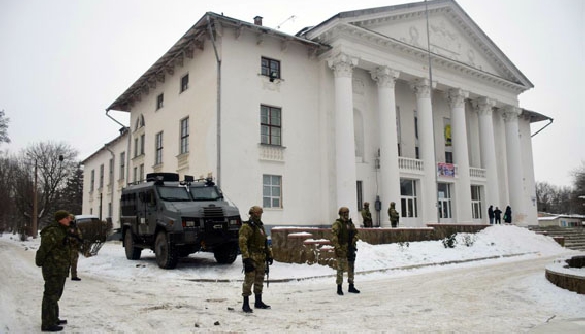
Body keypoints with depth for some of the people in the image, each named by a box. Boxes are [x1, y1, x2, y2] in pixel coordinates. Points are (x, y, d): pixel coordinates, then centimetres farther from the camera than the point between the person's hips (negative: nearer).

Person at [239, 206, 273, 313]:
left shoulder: (261, 226, 17)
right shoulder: (246, 227, -10)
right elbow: (242, 243, -17)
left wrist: (269, 255, 21)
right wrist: (246, 257, -24)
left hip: (261, 259, 8)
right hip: (251, 258, -8)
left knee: (259, 280, 15)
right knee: (249, 280, -7)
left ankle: (258, 302, 26)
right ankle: (246, 304, 1)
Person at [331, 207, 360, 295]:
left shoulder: (350, 223, 14)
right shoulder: (337, 224, -9)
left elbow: (356, 233, 17)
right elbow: (333, 237, -18)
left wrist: (355, 238, -6)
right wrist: (338, 247, -24)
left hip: (351, 249, 7)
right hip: (342, 251, -7)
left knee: (351, 268, 15)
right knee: (340, 269, -3)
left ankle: (351, 286, 26)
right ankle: (339, 288, 6)